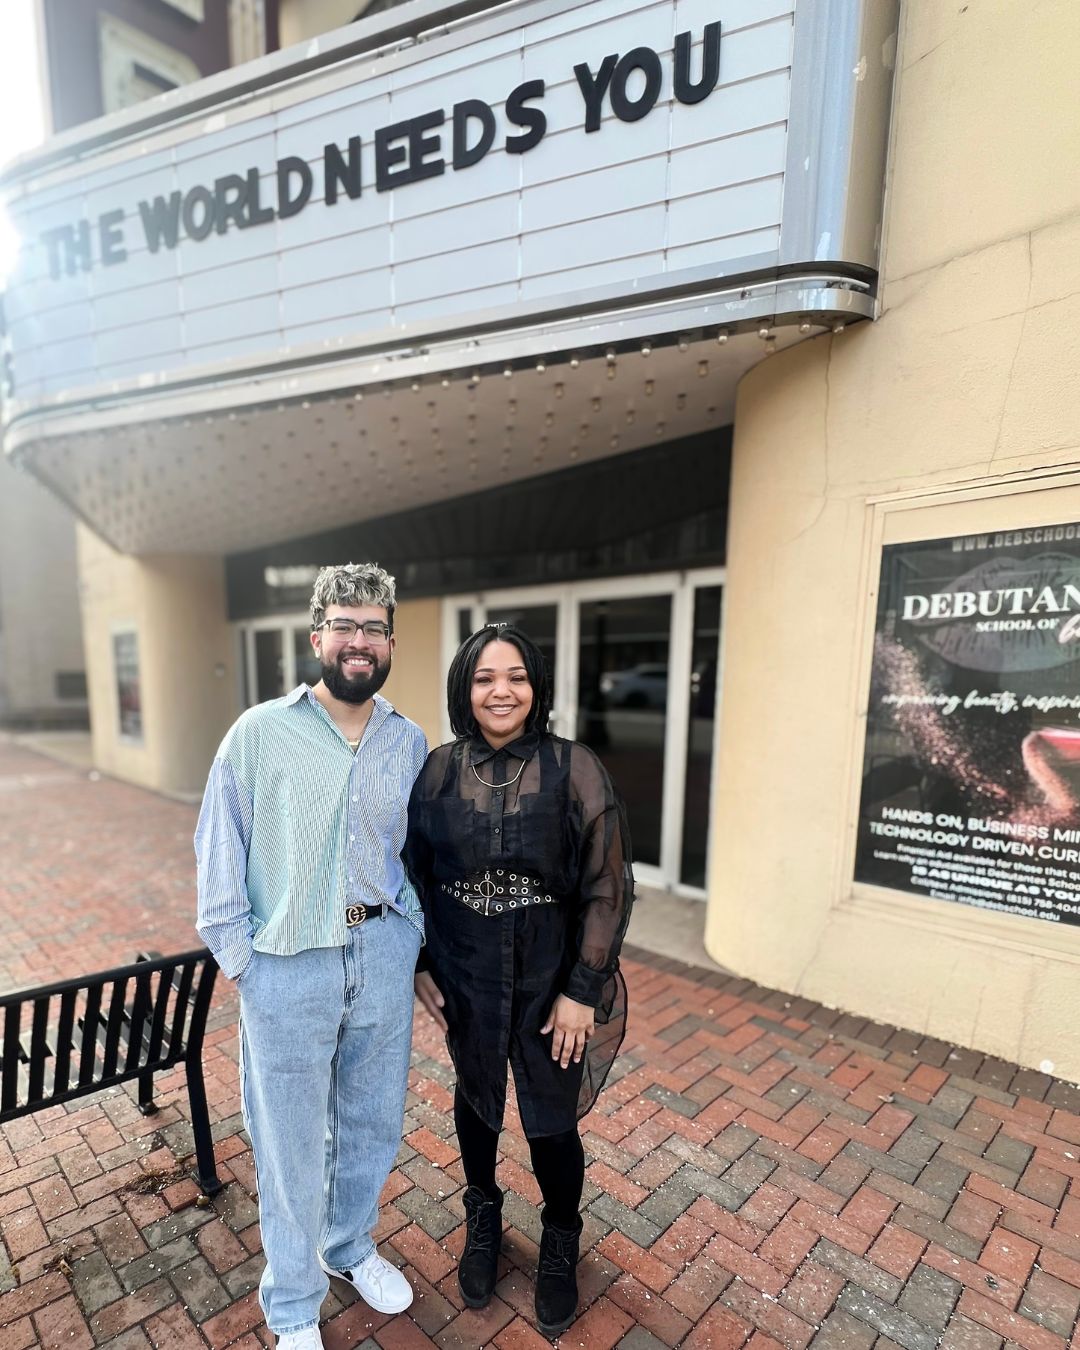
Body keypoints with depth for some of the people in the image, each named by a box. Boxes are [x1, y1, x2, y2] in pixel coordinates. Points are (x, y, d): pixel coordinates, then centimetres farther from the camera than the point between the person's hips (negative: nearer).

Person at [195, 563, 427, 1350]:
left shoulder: (410, 742, 0)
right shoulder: (261, 732, -9)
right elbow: (220, 852, -4)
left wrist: (414, 935, 8)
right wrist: (241, 959, -5)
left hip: (384, 953, 4)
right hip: (289, 964, -3)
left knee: (372, 1123, 22)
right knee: (293, 1145, 14)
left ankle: (350, 1248, 51)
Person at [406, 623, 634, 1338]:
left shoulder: (576, 768, -17)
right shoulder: (438, 769, -8)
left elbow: (609, 888, -13)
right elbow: (416, 874, 3)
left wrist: (582, 991, -12)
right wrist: (420, 966, 5)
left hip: (551, 980, -2)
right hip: (464, 978, 3)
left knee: (552, 1119, 12)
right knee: (476, 1097, 23)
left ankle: (561, 1244, 45)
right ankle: (484, 1218, 54)